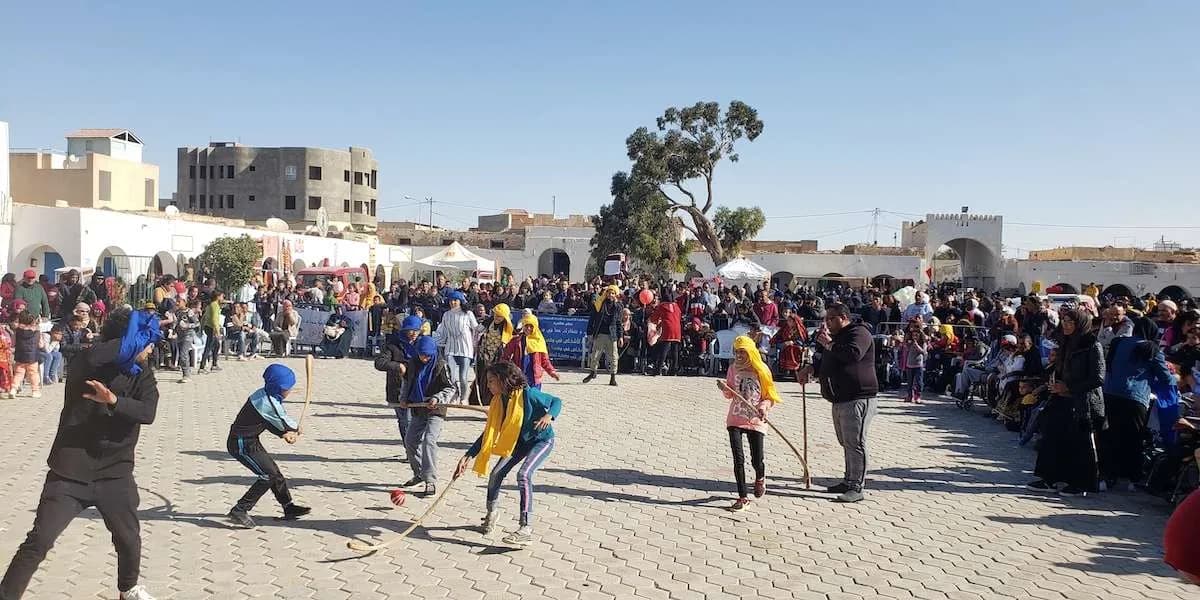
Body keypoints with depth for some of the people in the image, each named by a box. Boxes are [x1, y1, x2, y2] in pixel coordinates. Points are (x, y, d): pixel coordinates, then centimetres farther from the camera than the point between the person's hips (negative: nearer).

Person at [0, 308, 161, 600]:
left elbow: (147, 413, -16)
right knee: (38, 541, -6)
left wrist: (114, 400, -32)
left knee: (129, 539, 11)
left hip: (115, 474, 3)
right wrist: (141, 331, -29)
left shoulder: (143, 377, 1)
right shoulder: (86, 365, -11)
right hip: (70, 473, -3)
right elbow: (92, 358, -37)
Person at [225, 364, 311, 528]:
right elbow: (285, 423, -14)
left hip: (250, 441, 10)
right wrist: (296, 428, 8)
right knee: (268, 476, -9)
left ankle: (289, 508, 26)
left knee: (274, 471, 15)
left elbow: (271, 422, 12)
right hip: (242, 444, -10)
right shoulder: (267, 403, -28)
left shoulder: (266, 394, 2)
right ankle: (239, 511, -4)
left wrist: (284, 433, -4)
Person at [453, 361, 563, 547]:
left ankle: (526, 528, -25)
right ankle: (491, 512, 27)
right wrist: (468, 456, -7)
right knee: (496, 474, -4)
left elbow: (557, 402, -15)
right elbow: (488, 433, -2)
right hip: (518, 442, 6)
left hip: (542, 441, -6)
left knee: (523, 474, -28)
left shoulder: (527, 394, -26)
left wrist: (549, 416, -37)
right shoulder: (497, 402, -7)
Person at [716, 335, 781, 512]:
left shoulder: (761, 370, -4)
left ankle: (760, 478, 38)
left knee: (757, 461, 2)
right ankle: (743, 497, 6)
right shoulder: (733, 368, 2)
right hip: (735, 420, 2)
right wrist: (724, 388, -10)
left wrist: (764, 406, -18)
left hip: (756, 421, -1)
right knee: (738, 459, -5)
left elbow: (770, 396, 2)